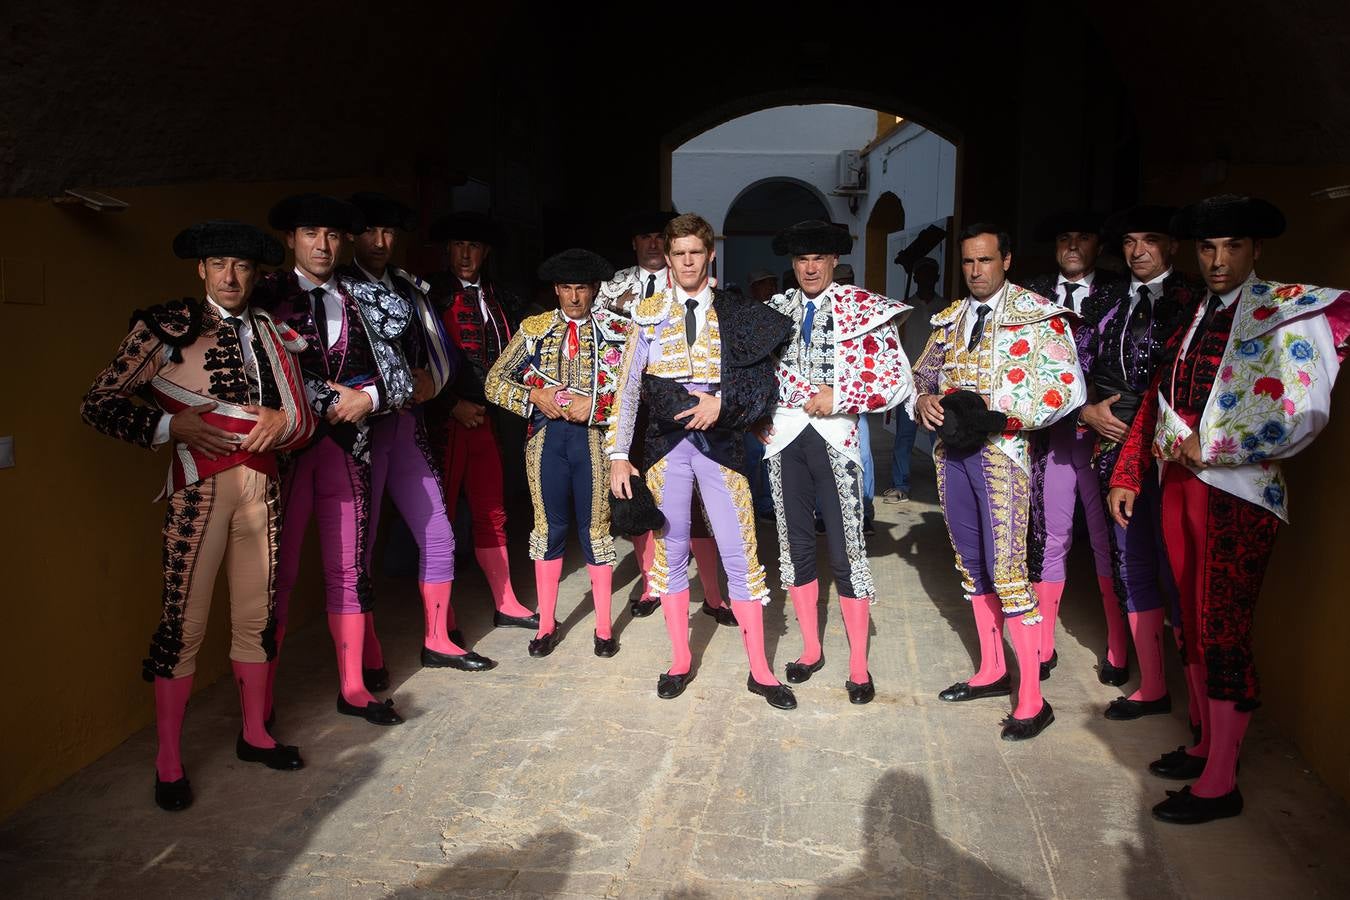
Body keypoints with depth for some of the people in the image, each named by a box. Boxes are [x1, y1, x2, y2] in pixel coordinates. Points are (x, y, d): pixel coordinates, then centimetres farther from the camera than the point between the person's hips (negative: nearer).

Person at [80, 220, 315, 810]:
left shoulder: (272, 336, 13)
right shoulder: (166, 328, -1)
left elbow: (304, 419, 12)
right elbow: (99, 404, -2)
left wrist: (283, 421, -10)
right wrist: (171, 425, -14)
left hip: (261, 486, 5)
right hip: (200, 489, -4)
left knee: (257, 614, 12)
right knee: (184, 621, -3)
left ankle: (254, 733, 29)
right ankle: (168, 763, 12)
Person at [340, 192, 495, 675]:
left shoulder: (411, 287, 14)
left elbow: (441, 350, 16)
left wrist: (432, 381, -4)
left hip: (407, 423, 6)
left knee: (438, 537, 8)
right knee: (359, 544, 2)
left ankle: (438, 641, 25)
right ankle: (367, 658, 16)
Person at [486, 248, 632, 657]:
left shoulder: (616, 330, 2)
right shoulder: (533, 328, 7)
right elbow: (494, 382, 5)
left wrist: (595, 405, -16)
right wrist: (534, 397, -10)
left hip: (594, 436, -2)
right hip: (545, 435, 2)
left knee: (595, 527, 5)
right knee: (549, 526, 9)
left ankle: (604, 626, 17)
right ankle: (546, 624, 21)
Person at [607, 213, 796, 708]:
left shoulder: (736, 314, 4)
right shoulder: (648, 314, 6)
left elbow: (762, 382, 3)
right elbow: (628, 388, 3)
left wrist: (722, 402, -15)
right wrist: (618, 454, -3)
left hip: (719, 441, -1)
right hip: (665, 442, 1)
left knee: (739, 552, 0)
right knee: (670, 550, 8)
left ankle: (759, 669, 12)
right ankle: (680, 660, 23)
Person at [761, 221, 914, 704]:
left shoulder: (865, 309, 0)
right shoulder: (776, 310, 11)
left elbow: (897, 380, -5)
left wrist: (838, 398, -12)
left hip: (835, 437, -4)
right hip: (785, 436, 4)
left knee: (847, 551, -3)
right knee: (795, 545, 9)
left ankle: (858, 664, 9)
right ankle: (811, 649, 24)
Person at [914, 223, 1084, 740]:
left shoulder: (1038, 315, -5)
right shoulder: (950, 319, 14)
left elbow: (1066, 388, -13)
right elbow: (923, 372, 22)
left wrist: (992, 405, -20)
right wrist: (925, 400, -2)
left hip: (1000, 450, -6)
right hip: (951, 447, 7)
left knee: (1007, 570, -10)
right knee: (972, 563, 14)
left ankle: (1032, 700, 0)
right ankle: (991, 671, 29)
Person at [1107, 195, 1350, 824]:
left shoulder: (1286, 314, -8)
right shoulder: (1193, 318, 13)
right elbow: (1156, 401, 15)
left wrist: (1209, 447, -13)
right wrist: (1127, 478, 11)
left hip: (1238, 494, -7)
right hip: (1179, 485, 7)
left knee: (1224, 634, -2)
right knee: (1194, 623, 14)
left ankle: (1220, 784, 10)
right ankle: (1207, 745, 30)